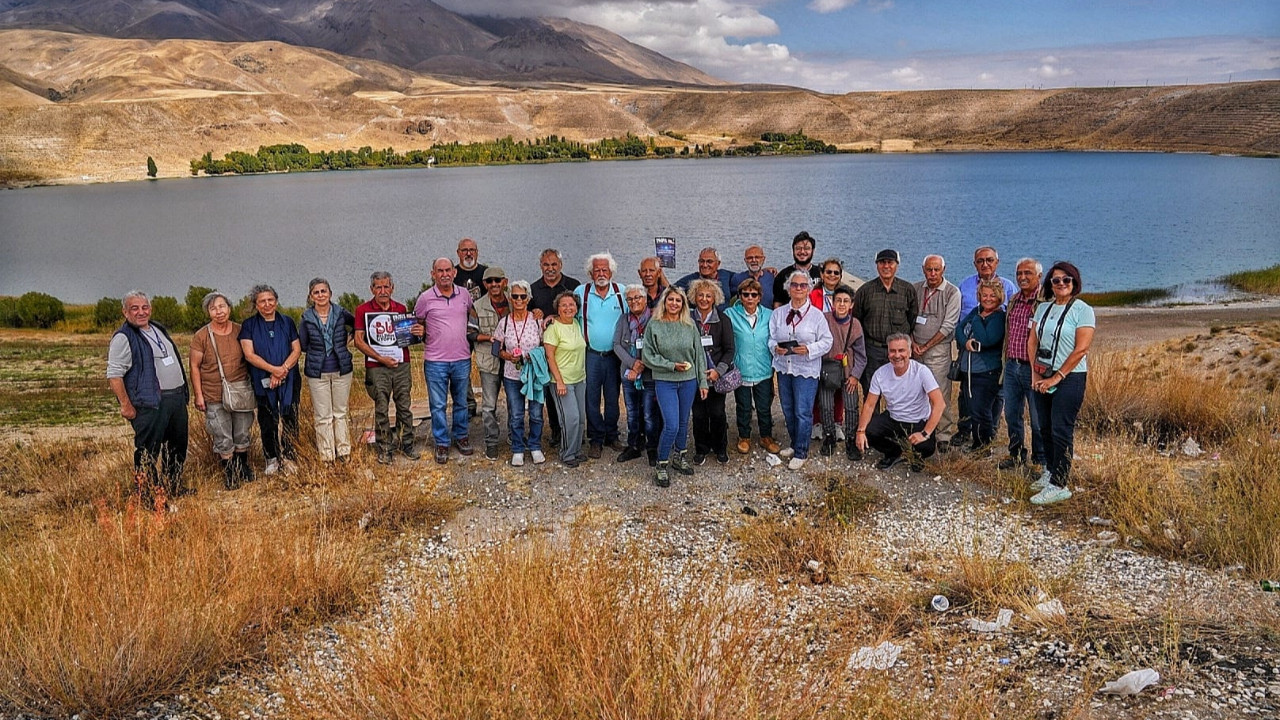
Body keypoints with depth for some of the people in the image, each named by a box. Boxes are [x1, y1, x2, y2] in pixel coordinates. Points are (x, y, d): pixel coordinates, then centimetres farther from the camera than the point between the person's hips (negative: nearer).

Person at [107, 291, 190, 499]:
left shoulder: (159, 329, 16)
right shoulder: (123, 337, -9)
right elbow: (114, 375, -14)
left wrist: (184, 392, 21)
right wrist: (126, 405, -18)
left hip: (177, 397, 9)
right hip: (150, 403, -8)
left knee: (178, 445, 17)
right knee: (148, 451, -4)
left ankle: (174, 486, 32)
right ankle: (149, 494, 6)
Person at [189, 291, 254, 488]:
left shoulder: (240, 331, 1)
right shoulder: (201, 336, -6)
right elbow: (195, 366, -2)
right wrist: (198, 395, -5)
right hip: (214, 397, -2)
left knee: (242, 435, 14)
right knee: (223, 439, 3)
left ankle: (243, 468, 33)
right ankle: (229, 474, 18)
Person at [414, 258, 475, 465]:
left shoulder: (464, 295, 3)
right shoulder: (426, 298, -5)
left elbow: (472, 316, 21)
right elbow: (417, 324, 9)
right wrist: (427, 339, 0)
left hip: (462, 359, 3)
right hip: (435, 361, -2)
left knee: (461, 402, 15)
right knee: (438, 405, 4)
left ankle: (461, 437, 30)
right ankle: (442, 444, 15)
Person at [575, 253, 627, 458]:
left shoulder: (621, 292, 3)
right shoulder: (581, 292, 1)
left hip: (614, 355, 1)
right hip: (590, 355, -1)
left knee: (613, 398, 10)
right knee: (592, 399, 2)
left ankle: (611, 436, 23)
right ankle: (596, 439, 12)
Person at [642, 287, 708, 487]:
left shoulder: (690, 325, 1)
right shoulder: (654, 325, -6)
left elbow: (699, 354, 5)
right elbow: (648, 356, -5)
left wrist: (703, 382, 4)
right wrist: (672, 365, -13)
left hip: (689, 381, 3)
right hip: (664, 381, -3)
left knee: (683, 423, 14)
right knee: (671, 425, -11)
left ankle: (680, 457, 35)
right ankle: (662, 466, 6)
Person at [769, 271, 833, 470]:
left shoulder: (816, 315, -4)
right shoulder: (778, 313, 5)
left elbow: (826, 342, -3)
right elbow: (771, 338, 10)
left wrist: (809, 349, -19)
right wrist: (775, 347, -12)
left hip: (806, 370, -4)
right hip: (784, 367, 4)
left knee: (803, 412, -5)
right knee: (788, 410, 15)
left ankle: (801, 452, 6)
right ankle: (795, 444, 33)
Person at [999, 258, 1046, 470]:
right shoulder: (1013, 301, 12)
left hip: (1032, 367, -7)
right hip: (1012, 366, 7)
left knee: (1037, 418, 2)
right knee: (1011, 414, 15)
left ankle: (1040, 461, 15)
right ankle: (1016, 454, 30)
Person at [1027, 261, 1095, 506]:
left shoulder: (1082, 310, -8)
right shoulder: (1043, 308, 11)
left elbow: (1081, 349, -14)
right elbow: (1032, 341, 11)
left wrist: (1057, 377, -14)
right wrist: (1035, 373, 0)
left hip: (1069, 378, -6)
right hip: (1043, 378, 6)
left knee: (1061, 431, -7)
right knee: (1045, 428, 12)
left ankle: (1058, 485, -3)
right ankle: (1050, 472, 27)